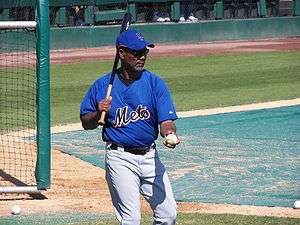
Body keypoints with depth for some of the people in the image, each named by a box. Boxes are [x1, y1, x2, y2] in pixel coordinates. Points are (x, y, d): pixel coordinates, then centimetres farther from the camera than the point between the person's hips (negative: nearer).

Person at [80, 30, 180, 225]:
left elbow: (166, 120, -8)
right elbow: (86, 123, 8)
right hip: (120, 158, -3)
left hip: (150, 156, 3)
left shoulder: (155, 83, 1)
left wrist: (170, 134, -30)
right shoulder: (103, 85, 0)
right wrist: (99, 113, -14)